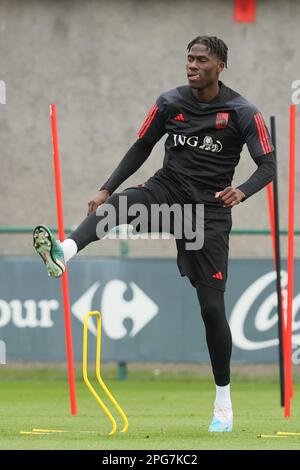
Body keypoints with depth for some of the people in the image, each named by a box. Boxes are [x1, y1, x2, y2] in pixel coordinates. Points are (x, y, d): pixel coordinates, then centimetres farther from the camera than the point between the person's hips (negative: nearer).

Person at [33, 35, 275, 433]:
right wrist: (107, 189, 3)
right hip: (168, 188, 2)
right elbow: (141, 148, 10)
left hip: (210, 206, -2)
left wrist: (242, 192, -30)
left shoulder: (242, 113, -8)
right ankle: (64, 252, -60)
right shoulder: (170, 103, 0)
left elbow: (268, 165, -10)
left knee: (212, 306, -5)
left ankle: (224, 403, 7)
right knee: (118, 204, -32)